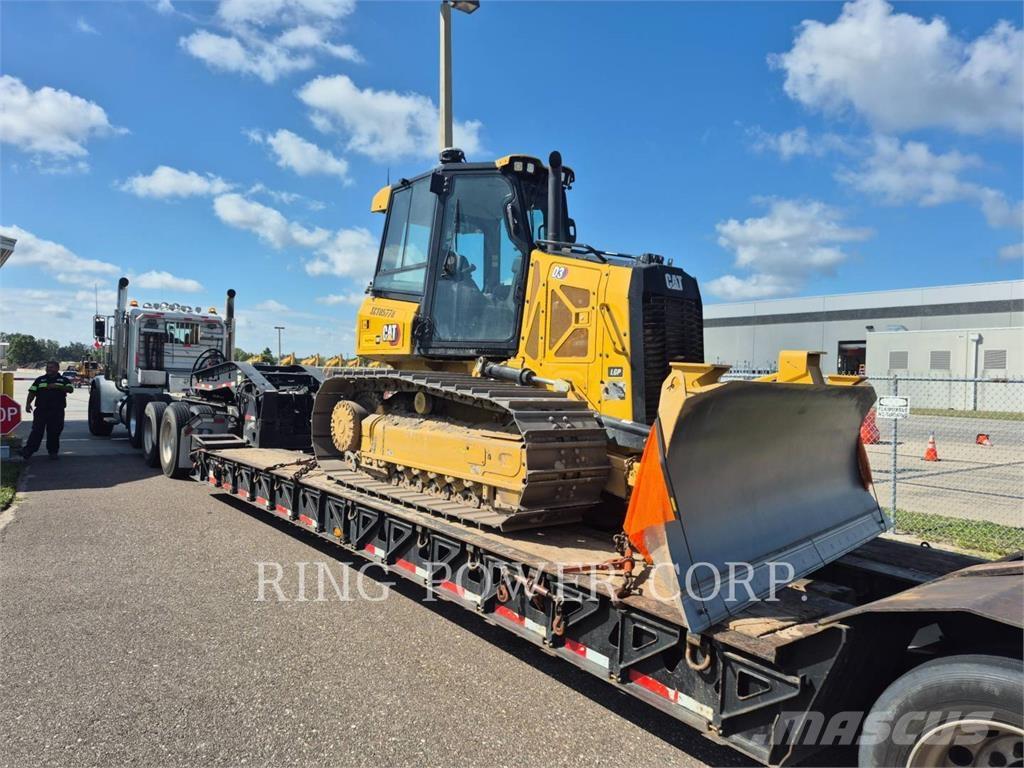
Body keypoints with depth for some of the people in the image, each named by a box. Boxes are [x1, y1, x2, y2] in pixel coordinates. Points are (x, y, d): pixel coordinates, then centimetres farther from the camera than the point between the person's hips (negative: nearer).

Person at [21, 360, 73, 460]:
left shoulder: (63, 380, 10)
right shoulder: (40, 380, 14)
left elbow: (70, 389, -7)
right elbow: (32, 392, 11)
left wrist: (57, 386, -21)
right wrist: (28, 403, -3)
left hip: (57, 411, -1)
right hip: (41, 410, 1)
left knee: (54, 432, 4)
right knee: (37, 431, -5)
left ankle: (53, 451, 15)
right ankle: (28, 450, -5)